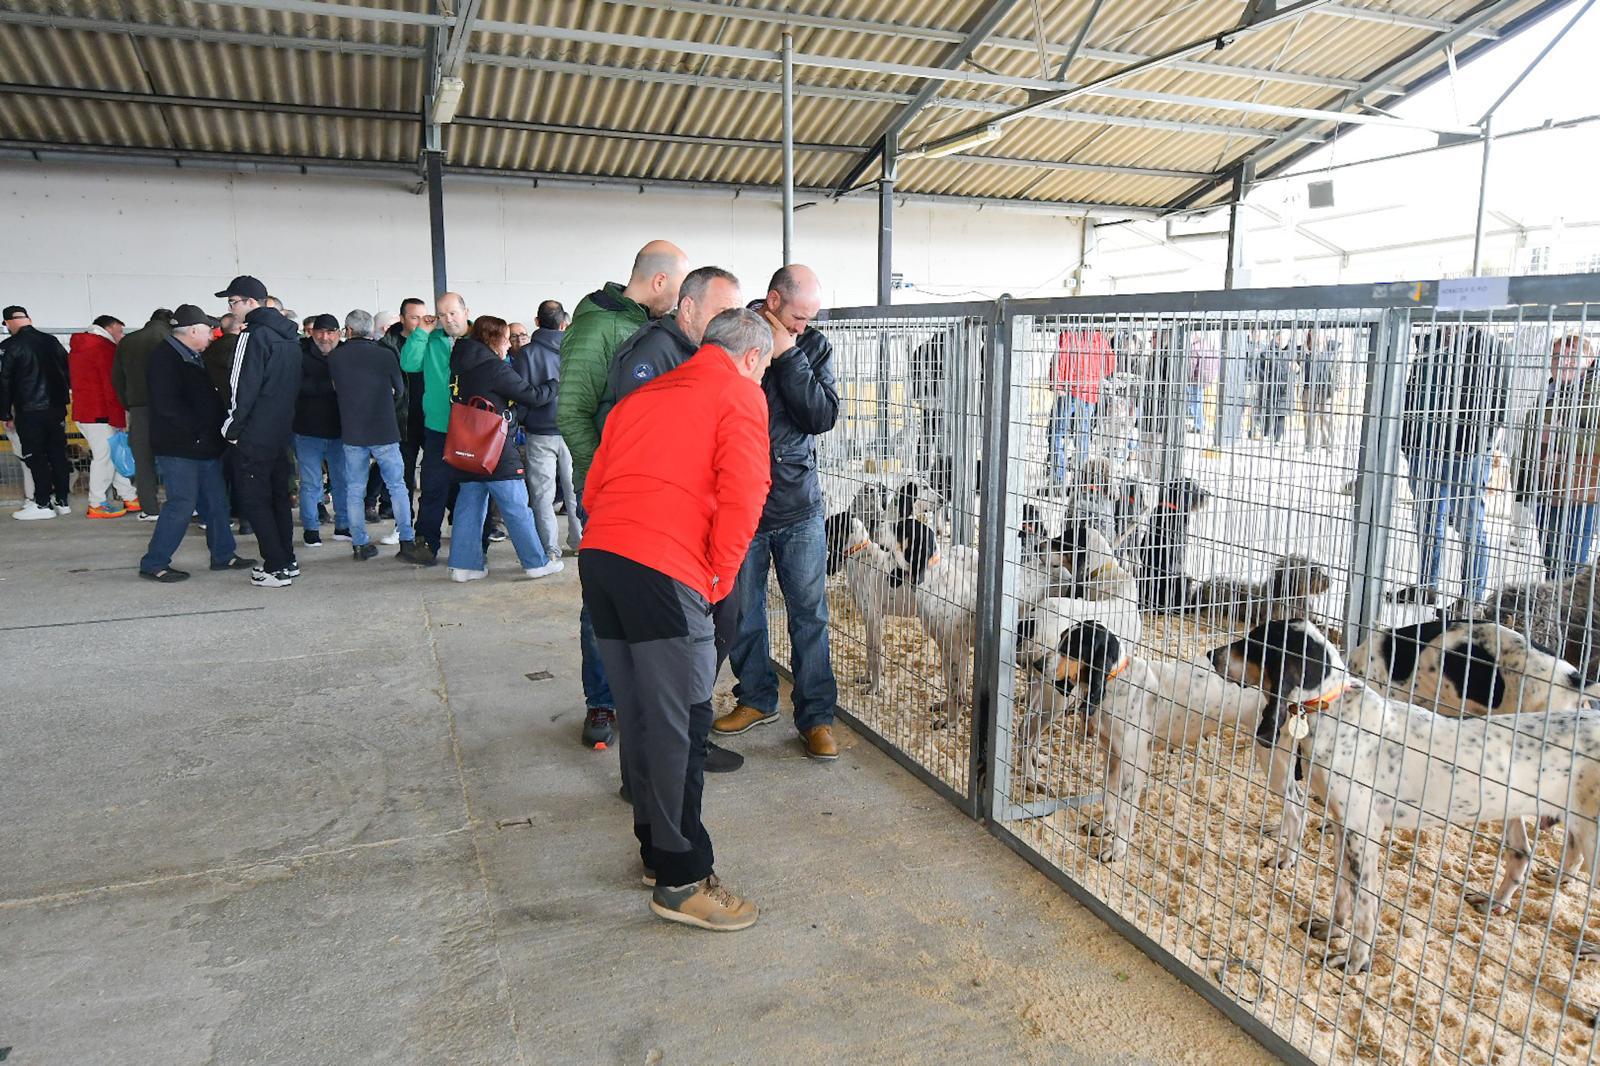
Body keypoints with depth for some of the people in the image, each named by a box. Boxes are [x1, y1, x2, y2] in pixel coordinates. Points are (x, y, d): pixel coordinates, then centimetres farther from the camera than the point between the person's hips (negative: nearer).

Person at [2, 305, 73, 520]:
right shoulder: (51, 341, 7)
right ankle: (62, 501, 13)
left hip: (29, 412, -5)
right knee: (58, 454, 9)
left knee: (35, 458, 0)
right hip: (56, 409, 5)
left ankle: (43, 504, 1)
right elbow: (68, 371, 13)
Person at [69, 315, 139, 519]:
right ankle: (98, 505, 4)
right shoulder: (105, 348, -12)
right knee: (105, 457, -2)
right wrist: (119, 420, -16)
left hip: (83, 412, 10)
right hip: (100, 416, -10)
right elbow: (112, 387, -17)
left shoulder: (78, 348, 19)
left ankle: (129, 496, 15)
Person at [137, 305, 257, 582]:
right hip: (179, 447, -10)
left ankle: (223, 555, 23)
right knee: (182, 504, -8)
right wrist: (199, 430, -18)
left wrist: (216, 429, 9)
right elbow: (168, 406, -21)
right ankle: (153, 564, 2)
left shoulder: (195, 357, 17)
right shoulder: (163, 357, -13)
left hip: (204, 445, 10)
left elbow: (208, 397, 22)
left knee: (216, 502, 13)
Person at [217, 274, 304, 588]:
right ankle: (287, 561, 21)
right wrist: (283, 420, 18)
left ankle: (277, 568, -1)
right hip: (282, 431, 8)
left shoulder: (253, 336, -15)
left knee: (254, 500, -1)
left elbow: (243, 389, -18)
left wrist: (231, 429, -9)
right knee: (278, 495, 15)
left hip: (254, 436, -8)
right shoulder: (288, 336, 11)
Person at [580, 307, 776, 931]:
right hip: (664, 573, -8)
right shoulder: (740, 395, 5)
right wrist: (721, 577, 0)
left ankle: (656, 849, 31)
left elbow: (593, 490, 23)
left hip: (598, 557, 8)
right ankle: (681, 881, 11)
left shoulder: (644, 395, 26)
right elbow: (741, 495, -9)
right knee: (679, 726, 1)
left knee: (639, 715, 17)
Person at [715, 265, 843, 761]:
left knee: (810, 612, 3)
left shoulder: (813, 346, 1)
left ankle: (816, 715, 15)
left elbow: (823, 416, -12)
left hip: (799, 502, 1)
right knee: (742, 609, 12)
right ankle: (756, 697, 31)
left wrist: (788, 355, -16)